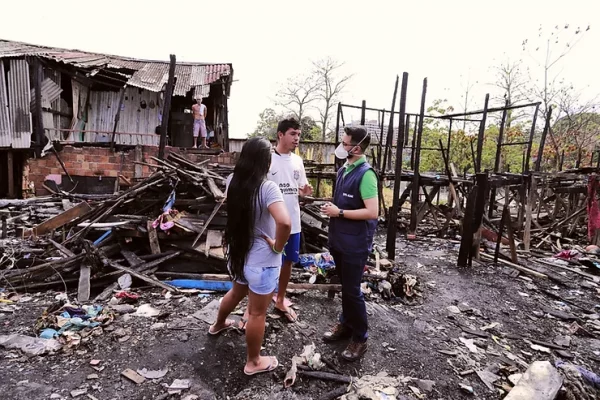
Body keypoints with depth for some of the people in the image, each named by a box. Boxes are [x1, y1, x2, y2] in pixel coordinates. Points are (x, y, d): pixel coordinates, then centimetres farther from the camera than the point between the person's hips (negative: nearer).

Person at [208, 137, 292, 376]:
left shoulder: (233, 181, -3)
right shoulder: (267, 188, -25)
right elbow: (284, 222, -39)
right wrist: (277, 247, -23)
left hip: (237, 254, 8)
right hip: (262, 261, -7)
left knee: (237, 293, 34)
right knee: (257, 313, 11)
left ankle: (218, 325, 60)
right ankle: (253, 362, 31)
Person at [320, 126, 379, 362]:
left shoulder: (365, 174, -19)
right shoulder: (343, 170, 8)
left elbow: (372, 212, -24)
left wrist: (339, 212, -20)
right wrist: (331, 208, 4)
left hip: (355, 244, -8)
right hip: (340, 240, 8)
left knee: (352, 290, 3)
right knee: (345, 286, 20)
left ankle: (360, 338, 21)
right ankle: (346, 324, 38)